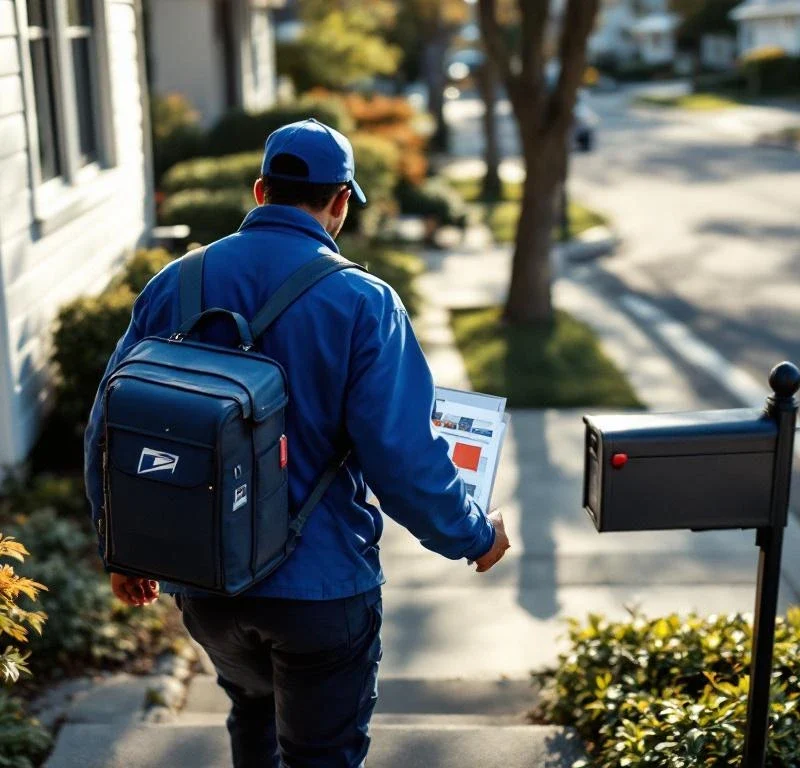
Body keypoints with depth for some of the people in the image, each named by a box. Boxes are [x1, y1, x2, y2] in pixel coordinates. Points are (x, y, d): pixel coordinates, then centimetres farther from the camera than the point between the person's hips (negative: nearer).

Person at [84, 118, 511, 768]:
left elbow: (110, 428, 1)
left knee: (253, 705, 31)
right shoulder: (362, 302, -16)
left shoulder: (171, 286, -4)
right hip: (320, 586, -4)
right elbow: (404, 459, -20)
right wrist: (476, 537, -2)